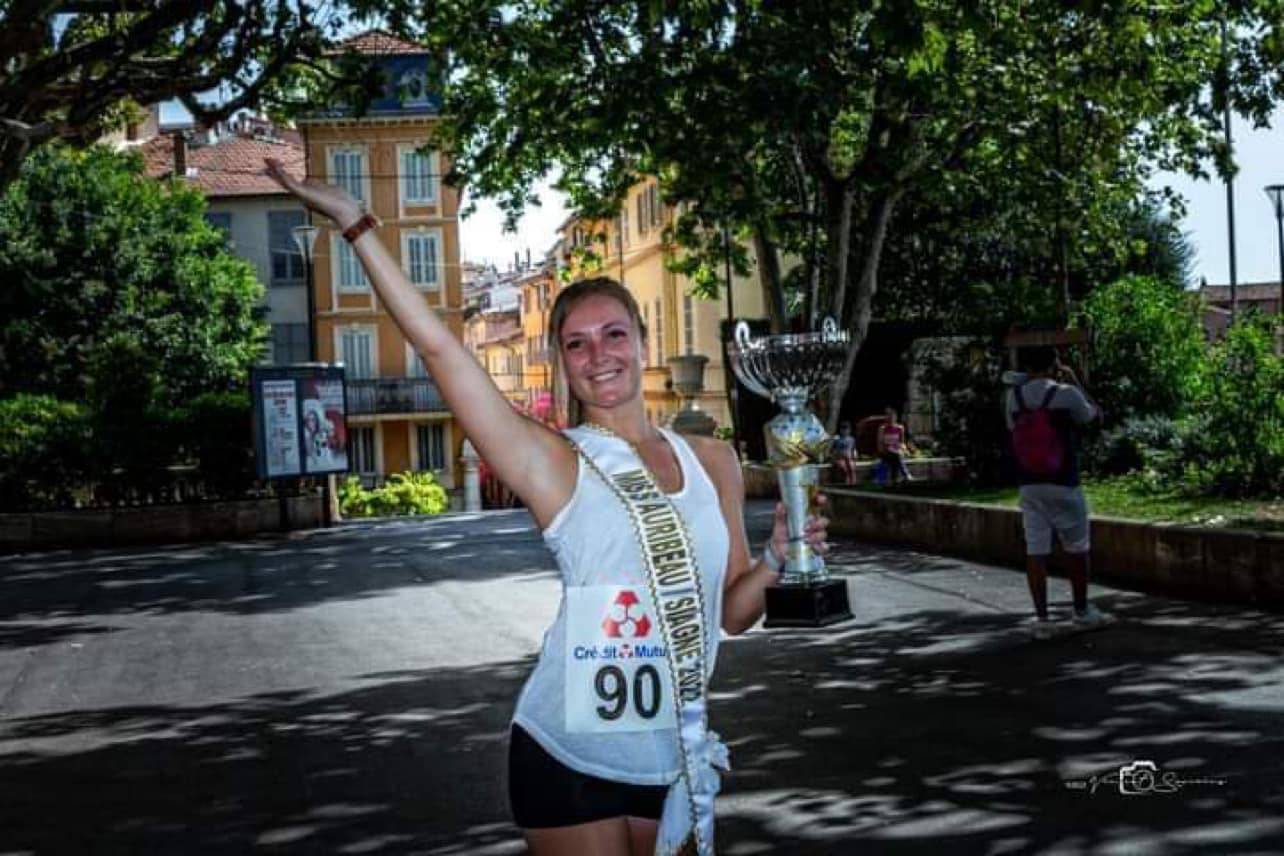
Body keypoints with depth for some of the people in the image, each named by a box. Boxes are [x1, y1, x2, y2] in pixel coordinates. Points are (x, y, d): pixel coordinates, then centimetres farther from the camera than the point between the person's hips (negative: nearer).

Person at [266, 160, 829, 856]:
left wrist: (774, 561, -7)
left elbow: (734, 613, 12)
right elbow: (437, 346, -14)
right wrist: (357, 225, -13)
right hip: (569, 762, -4)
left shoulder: (712, 462, 5)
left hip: (676, 760, 4)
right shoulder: (553, 464, -7)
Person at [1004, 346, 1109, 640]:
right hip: (1063, 485, -3)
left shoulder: (1013, 396, 0)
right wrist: (1074, 381, 15)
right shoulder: (1066, 394, -10)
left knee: (1035, 552, 4)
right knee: (1077, 549, 13)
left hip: (1029, 486, 3)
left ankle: (1041, 618, 2)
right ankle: (1082, 610, 23)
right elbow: (1092, 415, 7)